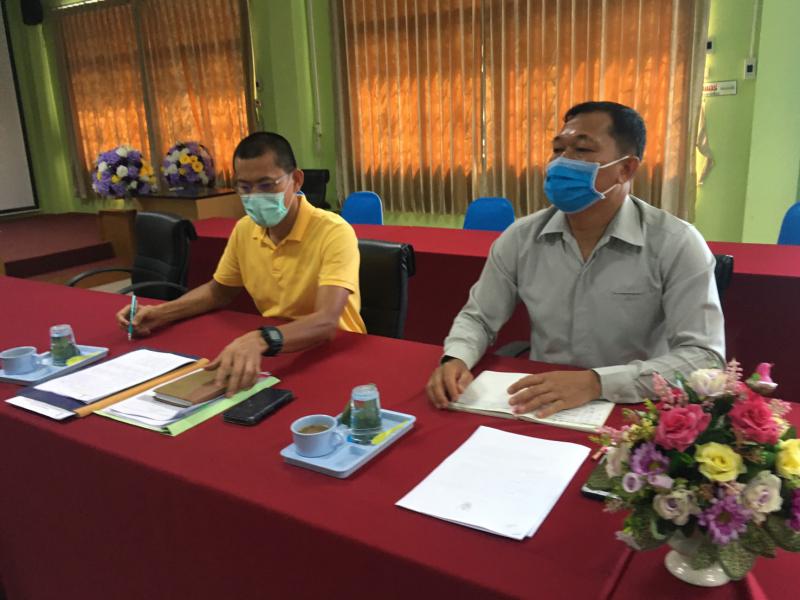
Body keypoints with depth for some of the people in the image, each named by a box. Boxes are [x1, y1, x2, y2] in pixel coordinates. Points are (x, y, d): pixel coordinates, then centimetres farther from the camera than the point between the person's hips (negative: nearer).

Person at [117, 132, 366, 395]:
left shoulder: (334, 232, -22)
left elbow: (326, 321, -35)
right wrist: (160, 313, 2)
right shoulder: (245, 229, -1)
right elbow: (218, 291, 16)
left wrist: (261, 340, -51)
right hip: (274, 353, 6)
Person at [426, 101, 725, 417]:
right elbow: (478, 317, 10)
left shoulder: (677, 244, -9)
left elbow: (705, 357, -15)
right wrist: (456, 359, -13)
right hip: (541, 410, 2)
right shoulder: (520, 237, 1)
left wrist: (597, 382, -28)